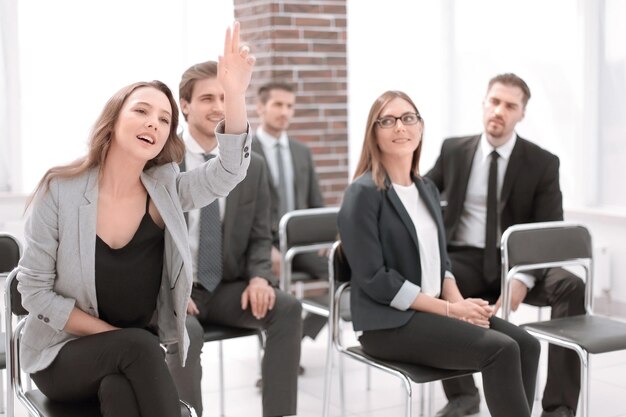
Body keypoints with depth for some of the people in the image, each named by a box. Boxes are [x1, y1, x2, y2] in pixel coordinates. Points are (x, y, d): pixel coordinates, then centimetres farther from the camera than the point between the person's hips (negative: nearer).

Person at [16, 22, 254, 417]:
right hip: (64, 354, -1)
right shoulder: (60, 190, -11)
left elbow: (228, 172, -21)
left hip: (138, 355, 2)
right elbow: (34, 290, -9)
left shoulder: (164, 188, -4)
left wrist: (235, 95, -36)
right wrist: (112, 334, -16)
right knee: (137, 345, -31)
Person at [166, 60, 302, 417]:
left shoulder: (251, 165, 6)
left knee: (288, 308, -22)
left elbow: (260, 237, 7)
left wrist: (260, 277, -14)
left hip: (227, 289, 4)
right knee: (186, 331, -35)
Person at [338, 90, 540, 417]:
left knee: (525, 344, -13)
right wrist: (450, 309, -16)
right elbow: (374, 278, -17)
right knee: (501, 350, -22)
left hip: (435, 312, 8)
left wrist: (458, 301, -6)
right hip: (389, 322, -7)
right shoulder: (363, 193, -11)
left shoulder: (427, 188, 14)